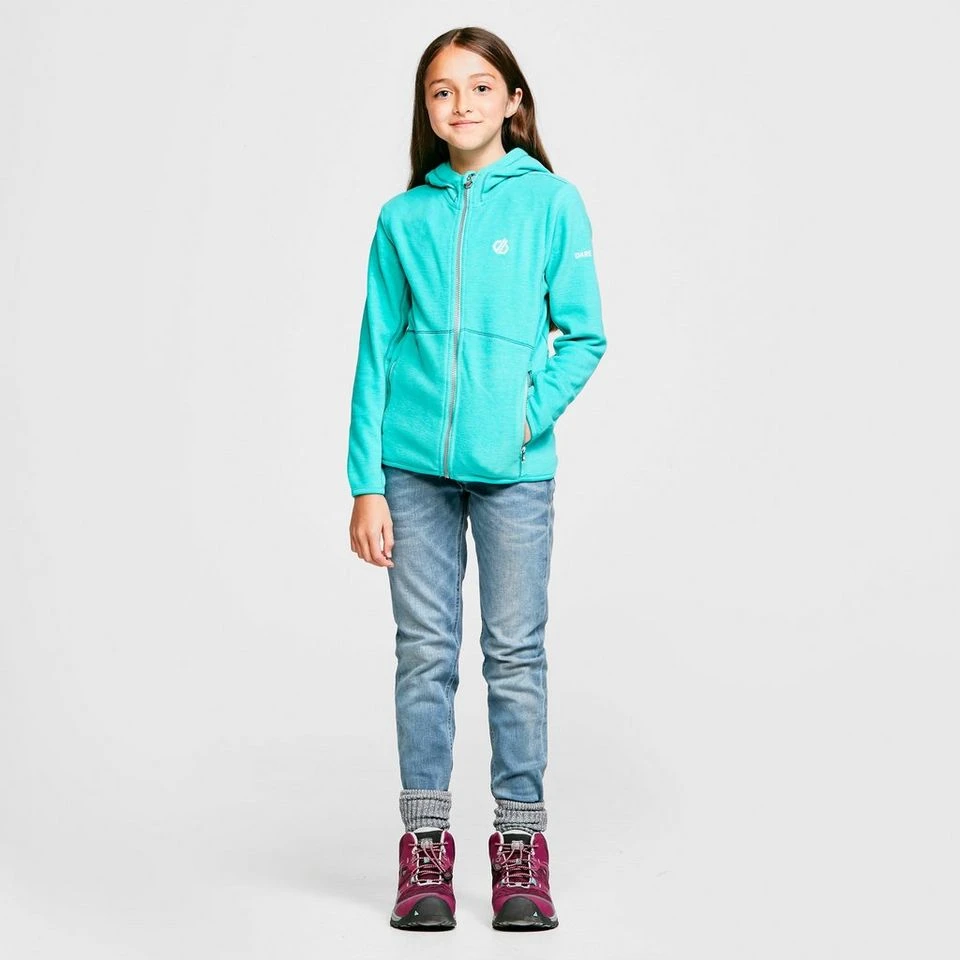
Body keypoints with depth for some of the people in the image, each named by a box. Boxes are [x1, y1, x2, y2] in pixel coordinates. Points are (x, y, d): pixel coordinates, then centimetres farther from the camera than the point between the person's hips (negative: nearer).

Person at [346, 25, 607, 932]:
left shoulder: (551, 201, 1)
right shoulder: (403, 218, 6)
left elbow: (583, 335, 3)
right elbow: (376, 354, 6)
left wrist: (534, 409, -14)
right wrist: (365, 484, 1)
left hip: (514, 470, -1)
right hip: (414, 467, 2)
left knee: (515, 654, 5)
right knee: (425, 654, 6)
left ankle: (521, 842, 16)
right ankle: (425, 845, 16)